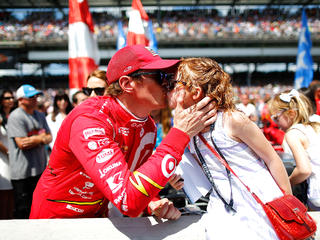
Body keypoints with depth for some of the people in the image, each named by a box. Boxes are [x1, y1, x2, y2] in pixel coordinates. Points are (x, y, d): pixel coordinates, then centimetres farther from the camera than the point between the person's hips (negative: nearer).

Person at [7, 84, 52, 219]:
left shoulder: (40, 115, 14)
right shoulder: (15, 117, -9)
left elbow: (49, 137, 10)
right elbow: (21, 143, -17)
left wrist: (34, 140, -10)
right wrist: (41, 138, -4)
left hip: (40, 169, 7)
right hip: (23, 172, -7)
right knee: (23, 211, 0)